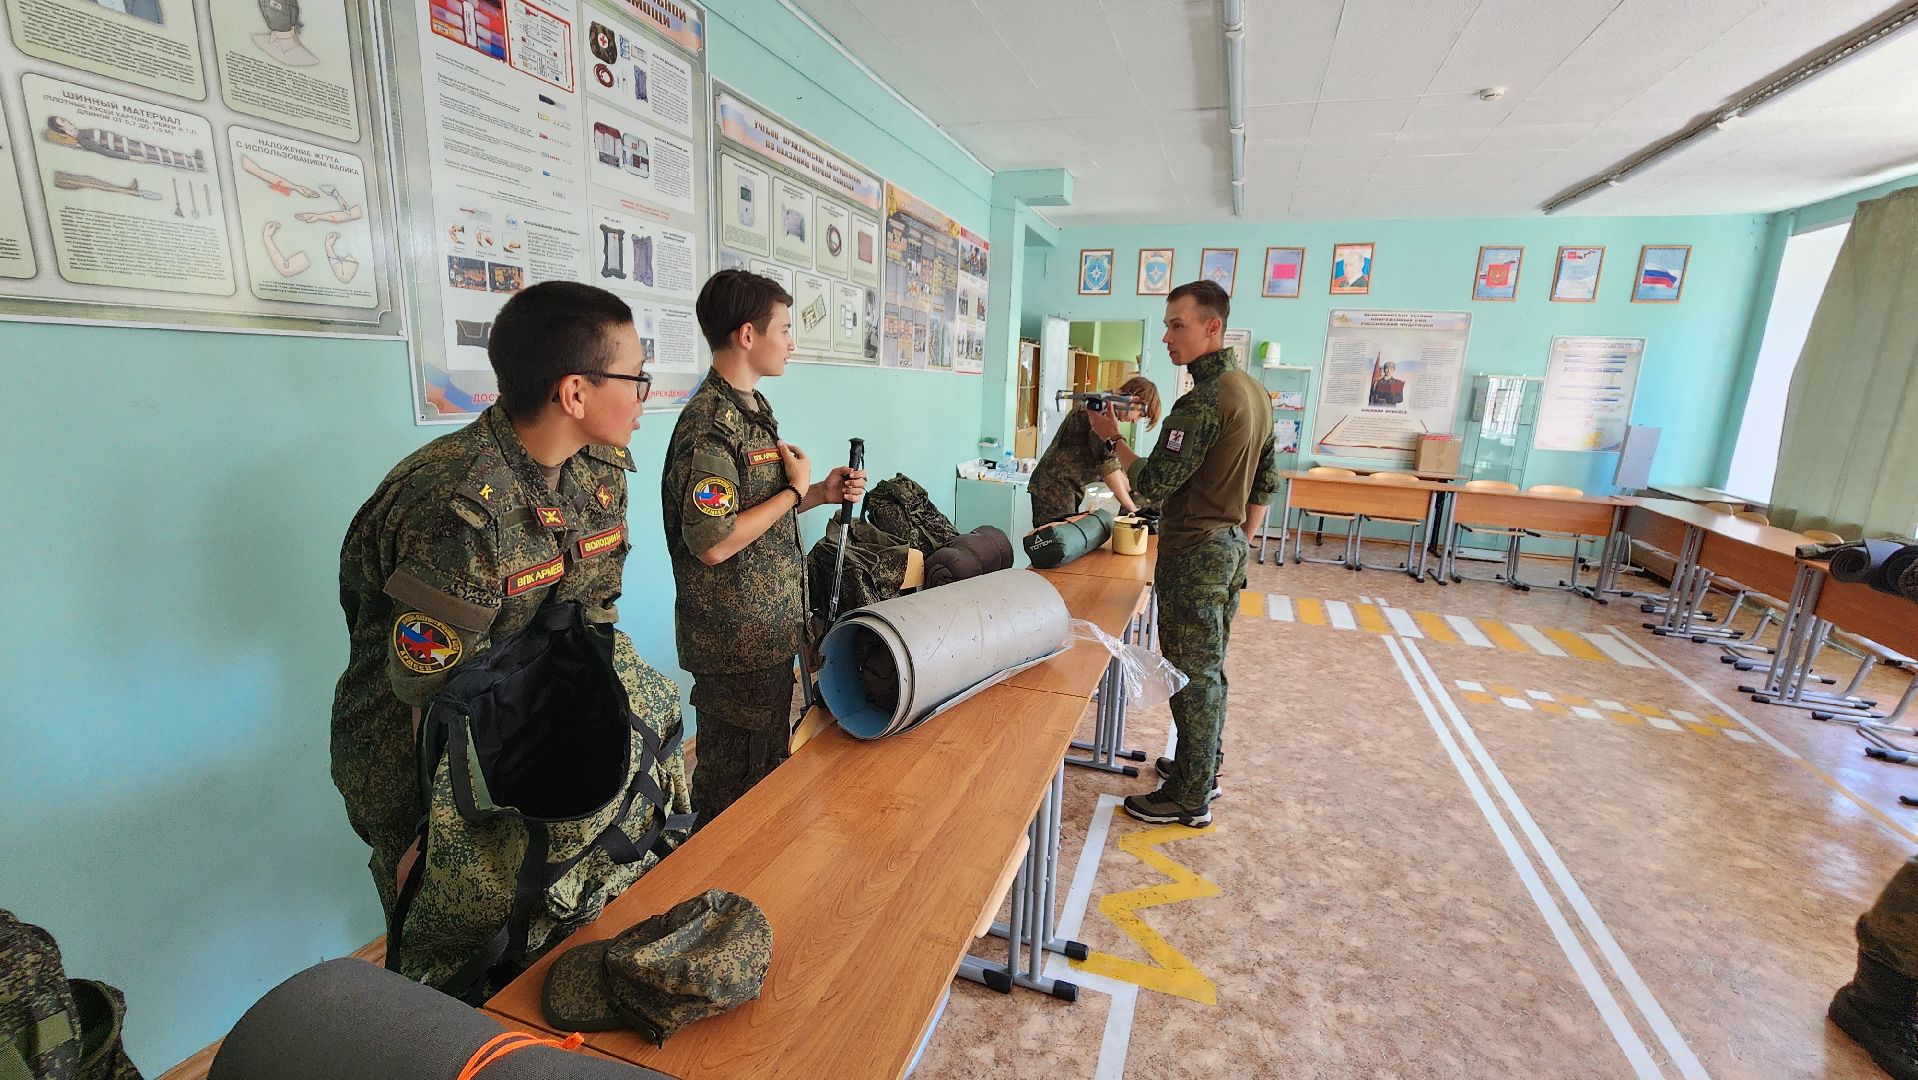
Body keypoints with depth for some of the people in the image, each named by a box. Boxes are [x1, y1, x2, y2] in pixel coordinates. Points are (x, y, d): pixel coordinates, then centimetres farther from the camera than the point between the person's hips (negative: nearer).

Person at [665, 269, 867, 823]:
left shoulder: (754, 408, 11)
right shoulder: (708, 423, -21)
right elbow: (714, 543, -27)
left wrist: (822, 493, 3)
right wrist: (797, 489, -17)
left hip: (769, 628, 10)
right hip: (736, 642, -10)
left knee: (766, 765, 23)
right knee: (735, 784, 9)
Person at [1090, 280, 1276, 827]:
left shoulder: (1204, 401, -21)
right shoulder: (1255, 392, 10)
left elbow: (1152, 484, -21)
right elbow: (1267, 483, 16)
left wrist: (1113, 438, -7)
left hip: (1195, 553, -10)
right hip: (1230, 546, 10)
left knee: (1192, 675, 1)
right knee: (1210, 668, 19)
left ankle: (1189, 799, 14)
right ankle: (1203, 768, 35)